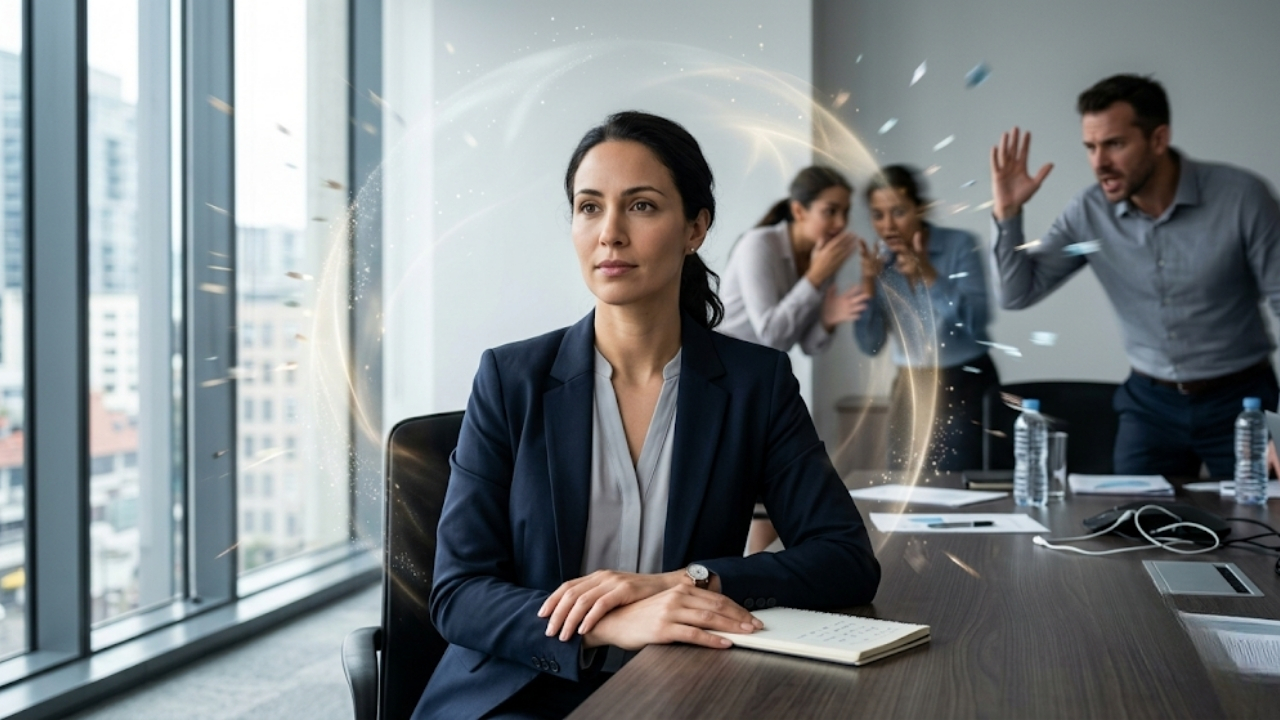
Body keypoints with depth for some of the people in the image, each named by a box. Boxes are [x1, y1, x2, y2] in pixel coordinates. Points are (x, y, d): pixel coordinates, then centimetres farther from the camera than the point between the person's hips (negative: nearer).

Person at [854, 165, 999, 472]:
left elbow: (976, 322, -20)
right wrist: (868, 284, -17)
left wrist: (929, 276, -30)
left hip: (965, 388, -4)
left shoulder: (960, 245, -9)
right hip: (909, 392, 4)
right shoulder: (882, 263, 1)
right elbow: (870, 345, -4)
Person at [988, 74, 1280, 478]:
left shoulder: (1241, 197, -16)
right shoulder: (1089, 213, -8)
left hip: (1239, 400, -2)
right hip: (1150, 402, 2)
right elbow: (1017, 294, -5)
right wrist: (1008, 213, -19)